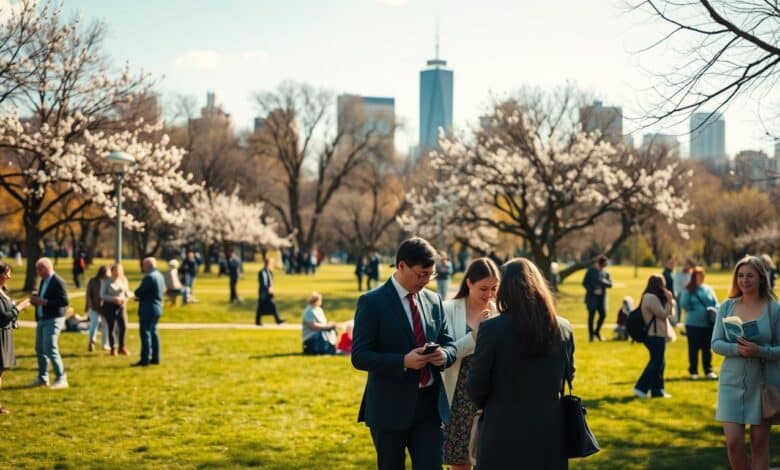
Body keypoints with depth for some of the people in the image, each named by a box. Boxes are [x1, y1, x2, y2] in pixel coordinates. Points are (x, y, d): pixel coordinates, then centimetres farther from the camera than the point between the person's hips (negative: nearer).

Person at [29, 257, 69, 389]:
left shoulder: (58, 282, -14)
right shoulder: (44, 281, 14)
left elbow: (64, 301, -21)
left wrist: (44, 302, -23)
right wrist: (35, 299, 0)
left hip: (53, 320, -9)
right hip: (42, 319, 9)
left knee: (50, 349, -12)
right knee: (39, 349, 12)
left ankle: (61, 379, -4)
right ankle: (42, 378, 23)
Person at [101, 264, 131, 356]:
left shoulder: (123, 280, 4)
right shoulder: (107, 281, -6)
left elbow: (127, 292, 12)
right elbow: (102, 294, -7)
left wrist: (125, 298, -10)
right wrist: (114, 299, -19)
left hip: (121, 306, 2)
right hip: (109, 306, -2)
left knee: (123, 326, -7)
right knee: (111, 327, 1)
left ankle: (122, 347, 10)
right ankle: (113, 348, 14)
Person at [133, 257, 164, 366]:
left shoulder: (149, 277, -19)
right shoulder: (159, 276, 11)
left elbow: (139, 292, -17)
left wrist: (137, 295, 7)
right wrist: (141, 297, 6)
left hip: (148, 309, -9)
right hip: (157, 307, 9)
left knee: (145, 333, -5)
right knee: (153, 332, 15)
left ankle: (145, 359, -4)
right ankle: (155, 358, 17)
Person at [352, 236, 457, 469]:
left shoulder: (434, 300, 9)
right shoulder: (372, 302, -9)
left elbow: (450, 344, 14)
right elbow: (359, 356, -13)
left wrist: (444, 355, -11)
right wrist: (403, 362, -25)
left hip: (429, 405, 4)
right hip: (390, 407, -4)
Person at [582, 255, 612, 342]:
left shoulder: (605, 272, 8)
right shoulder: (590, 271, -5)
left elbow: (610, 284, 7)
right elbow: (585, 283, -7)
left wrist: (605, 282, -15)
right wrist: (593, 290, -16)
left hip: (601, 297, 4)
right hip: (592, 297, -4)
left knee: (603, 314, -1)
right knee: (591, 315, -1)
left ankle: (597, 331, 20)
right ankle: (591, 335, 6)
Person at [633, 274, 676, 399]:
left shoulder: (652, 297, 17)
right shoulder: (651, 298, -15)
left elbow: (670, 314, 17)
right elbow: (664, 314, -16)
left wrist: (669, 301, 3)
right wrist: (670, 301, -10)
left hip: (657, 335, 11)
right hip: (655, 336, -11)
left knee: (659, 364, 12)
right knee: (656, 363, -7)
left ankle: (658, 391, 16)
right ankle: (641, 388, -5)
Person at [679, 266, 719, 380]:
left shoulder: (709, 289, 9)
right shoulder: (688, 290, 0)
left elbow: (716, 304, 9)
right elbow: (683, 305, -7)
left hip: (708, 324, 2)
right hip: (693, 324, -2)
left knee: (707, 349, 8)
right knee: (693, 349, 4)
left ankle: (708, 371, 16)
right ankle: (693, 371, 13)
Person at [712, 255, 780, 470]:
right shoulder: (727, 307, 3)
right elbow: (716, 344, 0)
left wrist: (759, 351, -23)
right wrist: (737, 349, -19)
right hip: (732, 381, 2)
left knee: (759, 443, 6)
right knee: (733, 443, -3)